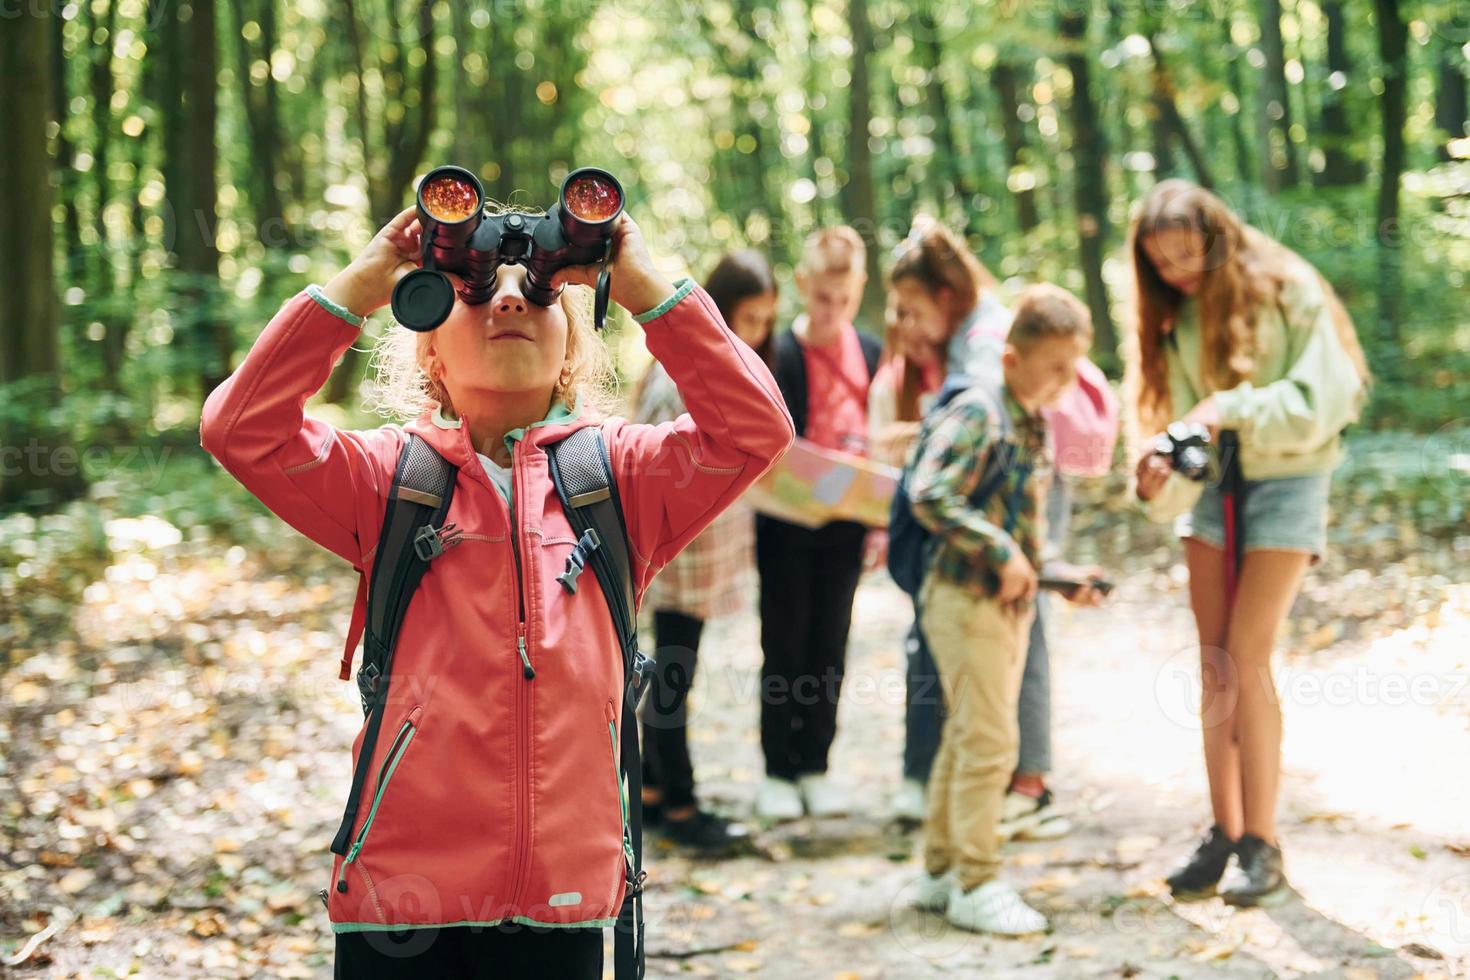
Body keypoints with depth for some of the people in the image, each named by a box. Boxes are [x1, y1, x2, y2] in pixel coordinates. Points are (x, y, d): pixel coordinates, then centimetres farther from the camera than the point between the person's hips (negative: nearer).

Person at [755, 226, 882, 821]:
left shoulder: (870, 353, 4)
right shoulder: (777, 354, -9)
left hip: (844, 524, 4)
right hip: (787, 522, -4)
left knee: (829, 646, 9)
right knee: (785, 647, 3)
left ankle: (815, 767, 19)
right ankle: (777, 772, 12)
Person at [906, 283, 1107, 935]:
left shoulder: (1032, 425, 13)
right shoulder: (979, 414, -16)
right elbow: (930, 494, -27)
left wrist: (1062, 576, 10)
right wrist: (1002, 553, -25)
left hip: (1009, 603, 9)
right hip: (967, 597, -9)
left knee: (967, 737, 15)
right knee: (989, 740, -8)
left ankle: (941, 872, 25)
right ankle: (975, 885, -1)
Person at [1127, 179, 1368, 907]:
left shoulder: (1286, 293, -10)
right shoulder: (1178, 319, 7)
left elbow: (1325, 399, -16)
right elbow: (1187, 417, 1)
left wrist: (1234, 407, -24)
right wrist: (1163, 481, -18)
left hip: (1285, 482, -5)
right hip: (1212, 486, 6)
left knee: (1246, 658, -12)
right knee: (1215, 665, 3)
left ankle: (1262, 846, -7)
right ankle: (1225, 834, 9)